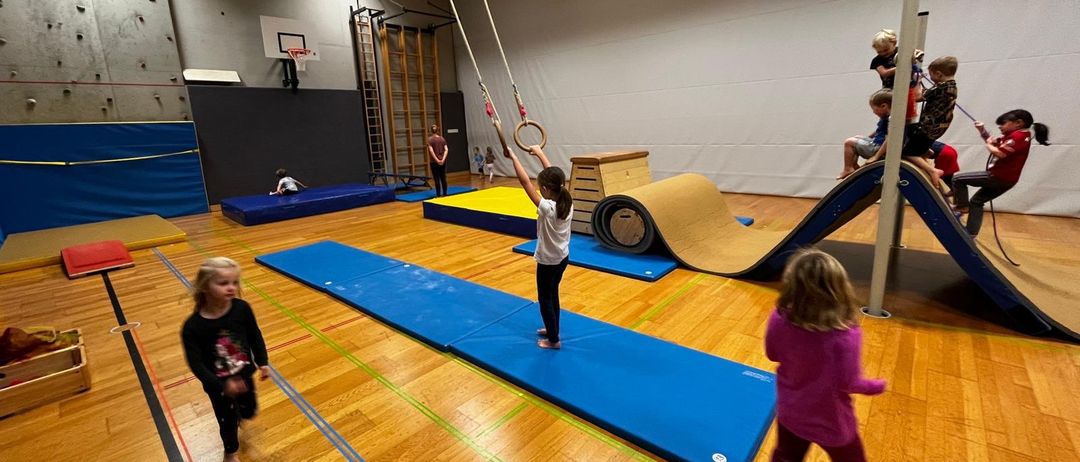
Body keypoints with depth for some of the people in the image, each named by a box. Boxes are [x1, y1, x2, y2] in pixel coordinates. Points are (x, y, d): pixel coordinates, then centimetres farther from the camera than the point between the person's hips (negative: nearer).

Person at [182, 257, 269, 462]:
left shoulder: (242, 308, -20)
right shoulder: (193, 326, -26)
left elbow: (255, 336, -5)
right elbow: (195, 363, -21)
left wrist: (263, 363, -11)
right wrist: (222, 385, -29)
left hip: (244, 375, 3)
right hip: (218, 385, -3)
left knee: (248, 412, 25)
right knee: (227, 420, 19)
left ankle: (236, 415, 63)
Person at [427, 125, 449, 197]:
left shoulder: (430, 139, -7)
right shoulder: (442, 138, 4)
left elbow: (431, 151, -16)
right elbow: (446, 150, -5)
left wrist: (437, 160, -14)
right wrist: (443, 159, -9)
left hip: (434, 162, -4)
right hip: (442, 161, 4)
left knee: (437, 179, 0)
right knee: (443, 178, 10)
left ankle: (438, 195, 3)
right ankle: (444, 194, 14)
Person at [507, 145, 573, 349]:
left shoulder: (546, 208, -28)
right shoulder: (567, 202, -10)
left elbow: (525, 181, -26)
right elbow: (553, 176, 1)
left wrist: (513, 157, -19)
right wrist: (540, 154, 9)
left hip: (548, 261, -7)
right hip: (563, 257, 7)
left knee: (545, 299, 10)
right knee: (552, 295, 24)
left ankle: (553, 340, 21)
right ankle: (552, 329, 40)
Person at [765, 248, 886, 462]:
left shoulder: (780, 319, -21)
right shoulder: (846, 335, -31)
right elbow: (848, 382, -24)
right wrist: (878, 386, -3)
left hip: (790, 412, 2)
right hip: (830, 420, -2)